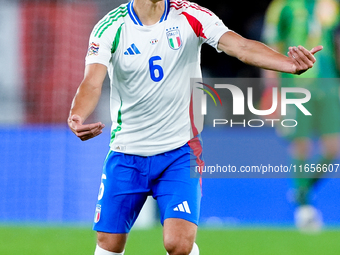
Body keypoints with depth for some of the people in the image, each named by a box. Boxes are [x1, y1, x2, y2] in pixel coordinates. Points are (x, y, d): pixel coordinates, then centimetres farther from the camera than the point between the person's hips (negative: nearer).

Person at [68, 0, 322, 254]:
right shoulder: (110, 27, -9)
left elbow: (242, 47, -19)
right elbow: (92, 84, -21)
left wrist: (291, 64, -37)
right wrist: (76, 118, -44)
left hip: (180, 150, -1)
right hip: (126, 153, 1)